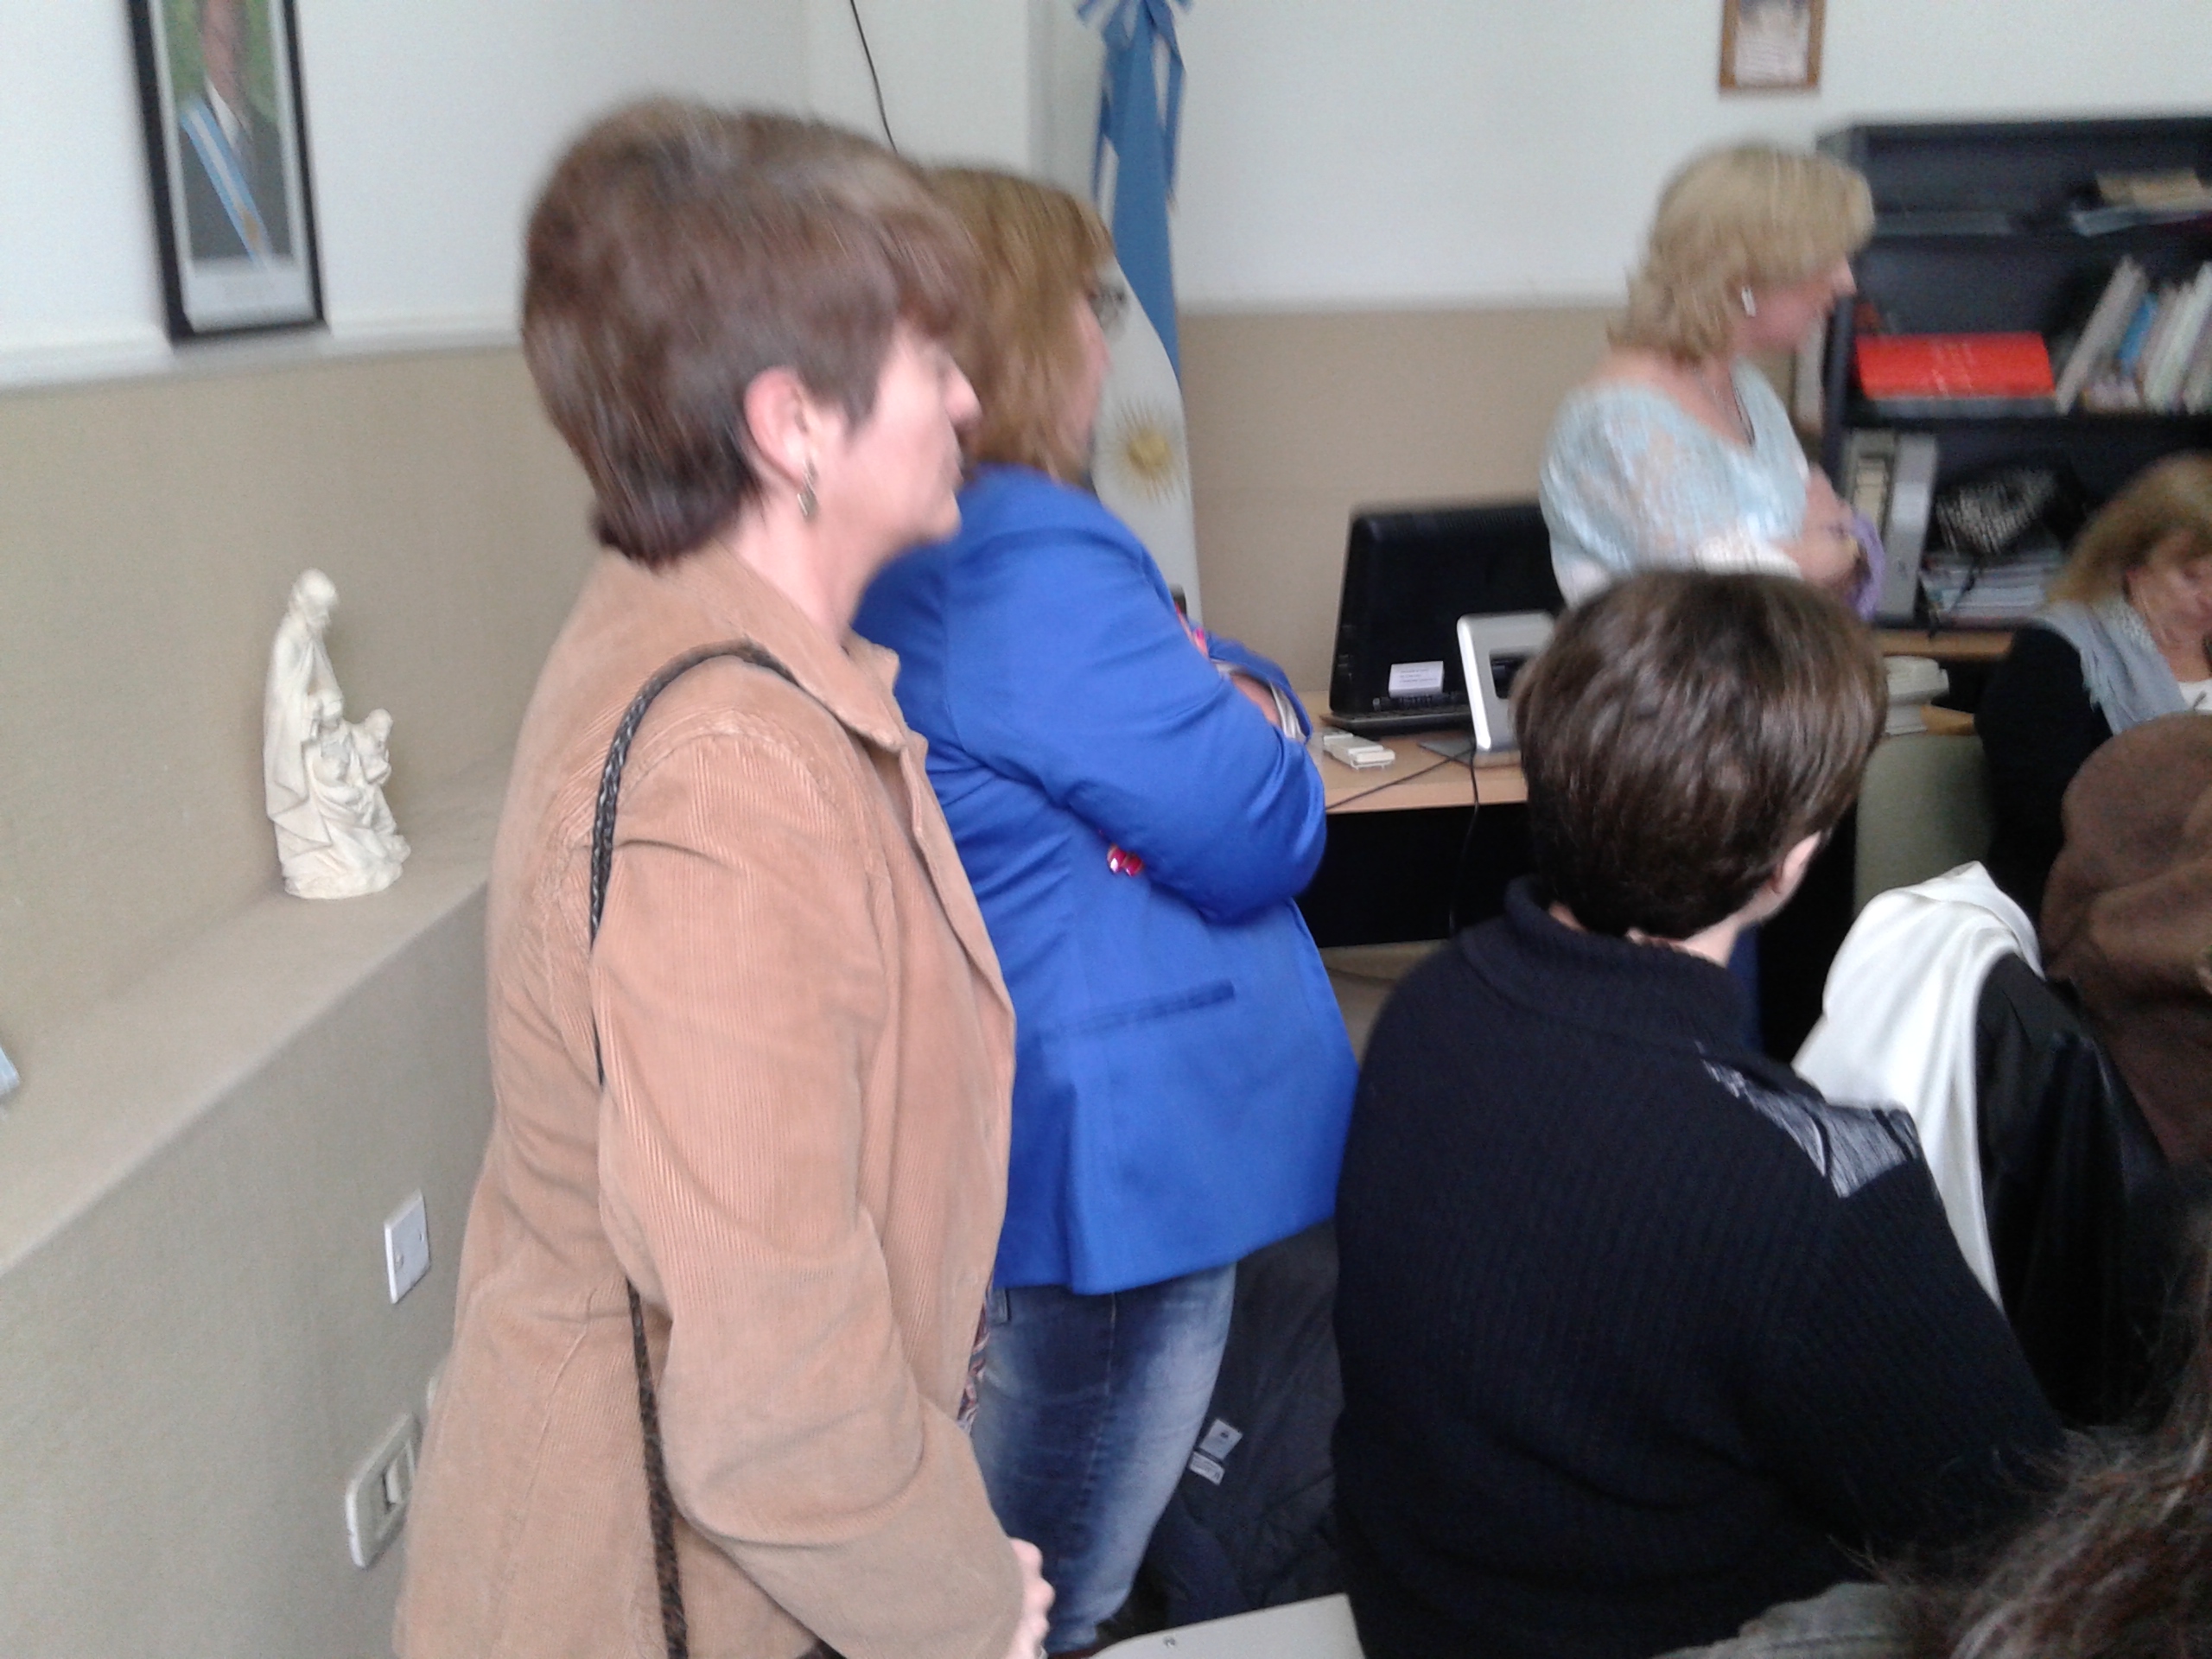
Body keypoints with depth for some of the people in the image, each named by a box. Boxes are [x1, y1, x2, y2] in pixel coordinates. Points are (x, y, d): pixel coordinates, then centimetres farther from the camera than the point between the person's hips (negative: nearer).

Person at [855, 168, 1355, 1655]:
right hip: (1124, 1146, -10)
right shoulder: (1031, 561, -25)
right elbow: (1262, 836, -20)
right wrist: (1250, 696, -1)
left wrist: (1205, 693, -1)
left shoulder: (899, 557, 8)